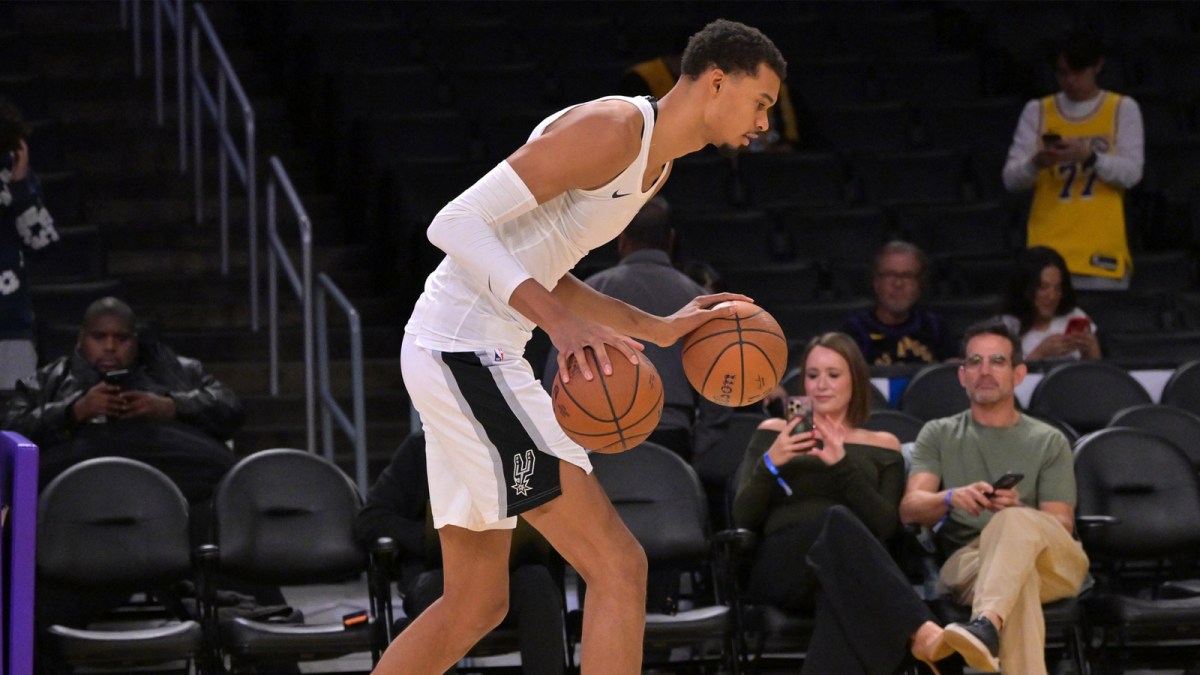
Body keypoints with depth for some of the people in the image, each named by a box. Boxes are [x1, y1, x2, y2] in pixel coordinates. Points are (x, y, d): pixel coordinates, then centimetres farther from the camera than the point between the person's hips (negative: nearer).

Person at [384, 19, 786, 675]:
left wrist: (657, 328, 18)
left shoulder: (655, 162, 17)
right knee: (618, 567, -13)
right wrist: (561, 323, -32)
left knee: (474, 605, 16)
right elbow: (455, 224, -22)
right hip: (464, 350, -11)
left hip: (466, 355, 11)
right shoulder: (611, 129, -15)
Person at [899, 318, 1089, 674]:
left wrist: (1018, 510, -16)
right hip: (965, 562, 0)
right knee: (1017, 578, -40)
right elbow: (910, 509, 5)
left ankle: (987, 626, -65)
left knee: (1014, 524, -39)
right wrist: (951, 498, -20)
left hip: (1052, 562, 0)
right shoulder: (938, 435, 22)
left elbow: (1061, 524, 9)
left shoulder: (1049, 442, 21)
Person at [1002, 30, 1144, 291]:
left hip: (1101, 248, -1)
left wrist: (1089, 156, -20)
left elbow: (1131, 173, -3)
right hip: (1047, 249, 1)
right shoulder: (1037, 111, 10)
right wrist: (1035, 164, -17)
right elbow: (1010, 179, 4)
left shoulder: (1123, 109, 7)